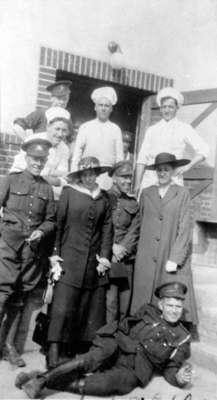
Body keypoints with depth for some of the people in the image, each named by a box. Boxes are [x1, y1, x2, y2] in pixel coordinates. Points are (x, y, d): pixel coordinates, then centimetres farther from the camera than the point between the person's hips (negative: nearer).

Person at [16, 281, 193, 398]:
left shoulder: (182, 338, 14)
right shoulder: (148, 312, 14)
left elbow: (170, 368, 17)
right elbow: (121, 328, 16)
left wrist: (178, 378, -4)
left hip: (133, 371, -1)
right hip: (117, 350, 1)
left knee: (113, 381, -35)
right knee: (91, 359, -34)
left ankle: (52, 382, -31)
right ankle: (41, 378, -32)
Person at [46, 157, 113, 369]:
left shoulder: (104, 197, 11)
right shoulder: (69, 192, 2)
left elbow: (107, 228, 9)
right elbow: (58, 223, 1)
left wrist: (105, 256, 0)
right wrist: (55, 253, -3)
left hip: (94, 262, 3)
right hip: (70, 258, -3)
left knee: (93, 308, 4)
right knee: (62, 307, -7)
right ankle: (54, 353, -2)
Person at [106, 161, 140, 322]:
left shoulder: (133, 203, 14)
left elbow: (135, 231, 5)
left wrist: (123, 249, -9)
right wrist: (111, 246, -10)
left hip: (126, 260, 3)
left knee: (125, 307, 2)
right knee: (110, 304, -9)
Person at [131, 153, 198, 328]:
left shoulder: (182, 193, 3)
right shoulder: (146, 193, 11)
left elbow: (185, 228, -2)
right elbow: (139, 225, 12)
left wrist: (174, 259, -10)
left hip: (172, 260, -2)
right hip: (146, 260, 2)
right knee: (145, 304, 2)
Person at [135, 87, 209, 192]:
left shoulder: (184, 129, 6)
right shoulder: (152, 130, 14)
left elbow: (203, 151, 3)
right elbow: (142, 158, 12)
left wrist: (187, 166, -9)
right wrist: (137, 184, 6)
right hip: (149, 180, 2)